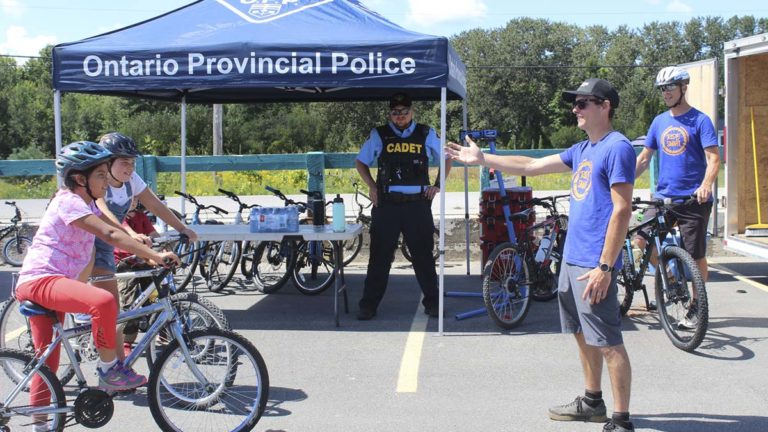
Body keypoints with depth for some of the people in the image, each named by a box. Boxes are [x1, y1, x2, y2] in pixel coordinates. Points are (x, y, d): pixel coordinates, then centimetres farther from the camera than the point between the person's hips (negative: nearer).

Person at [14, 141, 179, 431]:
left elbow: (113, 229, 15)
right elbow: (110, 235, -26)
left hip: (43, 284, 11)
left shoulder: (85, 203, 18)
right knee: (104, 302, -33)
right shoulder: (69, 202, -15)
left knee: (48, 362, 14)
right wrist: (155, 256, -31)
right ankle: (109, 369, -16)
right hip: (40, 280, -11)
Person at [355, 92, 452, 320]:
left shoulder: (426, 134, 8)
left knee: (423, 254, 5)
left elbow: (446, 159, 20)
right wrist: (372, 186, 5)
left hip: (418, 205, 0)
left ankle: (432, 302, 15)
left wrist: (437, 185, 8)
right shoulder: (378, 135, 7)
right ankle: (368, 305, 7)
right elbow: (360, 162, 18)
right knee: (379, 256, 1)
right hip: (387, 205, 0)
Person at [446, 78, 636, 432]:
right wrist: (482, 159, 18)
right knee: (583, 334, 19)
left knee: (608, 343, -6)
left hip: (594, 265, -10)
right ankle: (592, 402, 33)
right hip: (572, 258, 10)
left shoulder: (617, 147, -12)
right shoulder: (583, 150, 15)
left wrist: (605, 267, -21)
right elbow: (531, 166, 20)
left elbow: (622, 210, -18)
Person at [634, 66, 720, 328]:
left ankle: (696, 307, 15)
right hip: (663, 197, 5)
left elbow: (714, 159, -13)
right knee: (640, 240, -9)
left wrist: (706, 185, -31)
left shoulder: (700, 120, -4)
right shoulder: (659, 122, 11)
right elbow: (644, 158, 16)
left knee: (696, 256, 0)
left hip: (693, 201, -5)